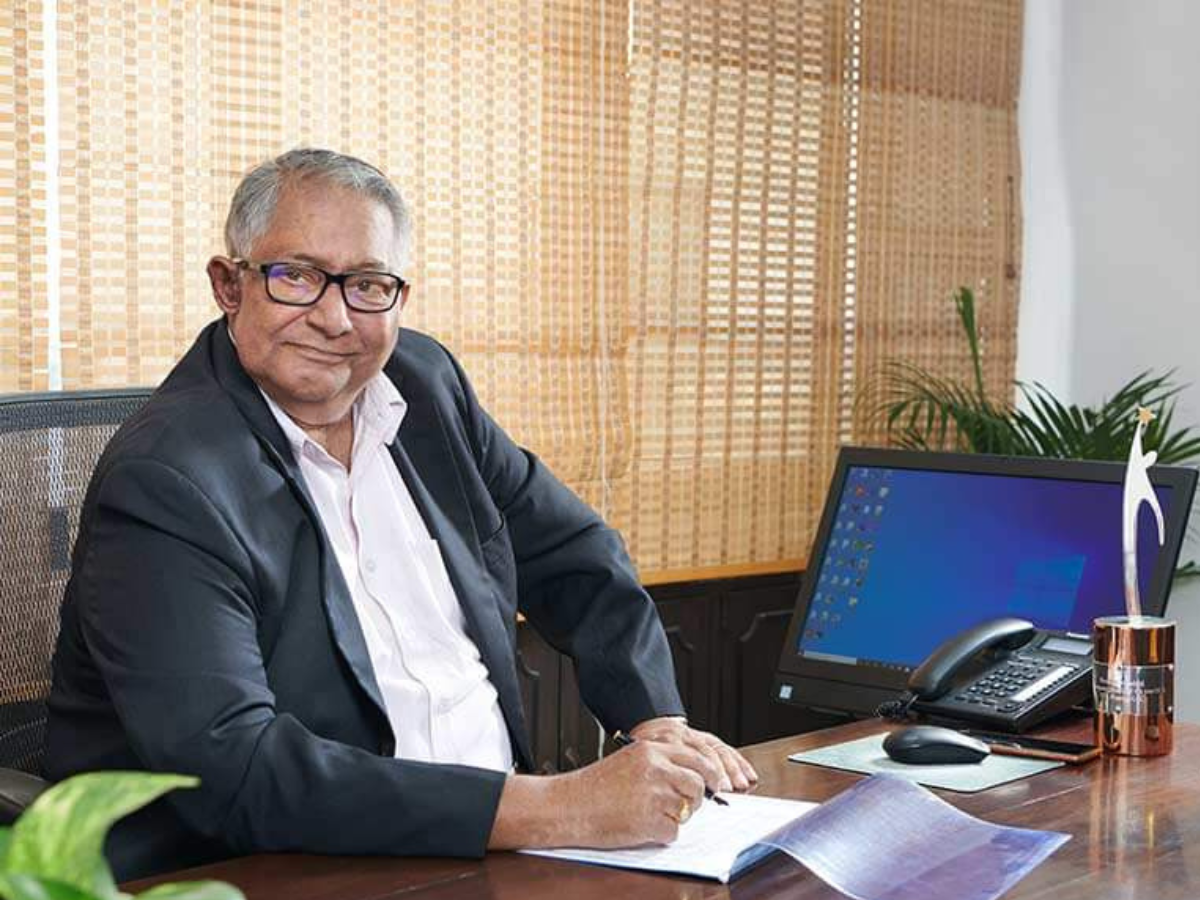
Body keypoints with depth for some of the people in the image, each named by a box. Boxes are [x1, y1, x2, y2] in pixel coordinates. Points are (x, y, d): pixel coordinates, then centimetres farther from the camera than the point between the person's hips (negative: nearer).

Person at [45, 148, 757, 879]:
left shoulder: (424, 381, 5)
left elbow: (574, 557, 14)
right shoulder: (162, 482, -16)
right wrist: (547, 810, -30)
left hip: (483, 860, 7)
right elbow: (228, 767, -26)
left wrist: (659, 723, -4)